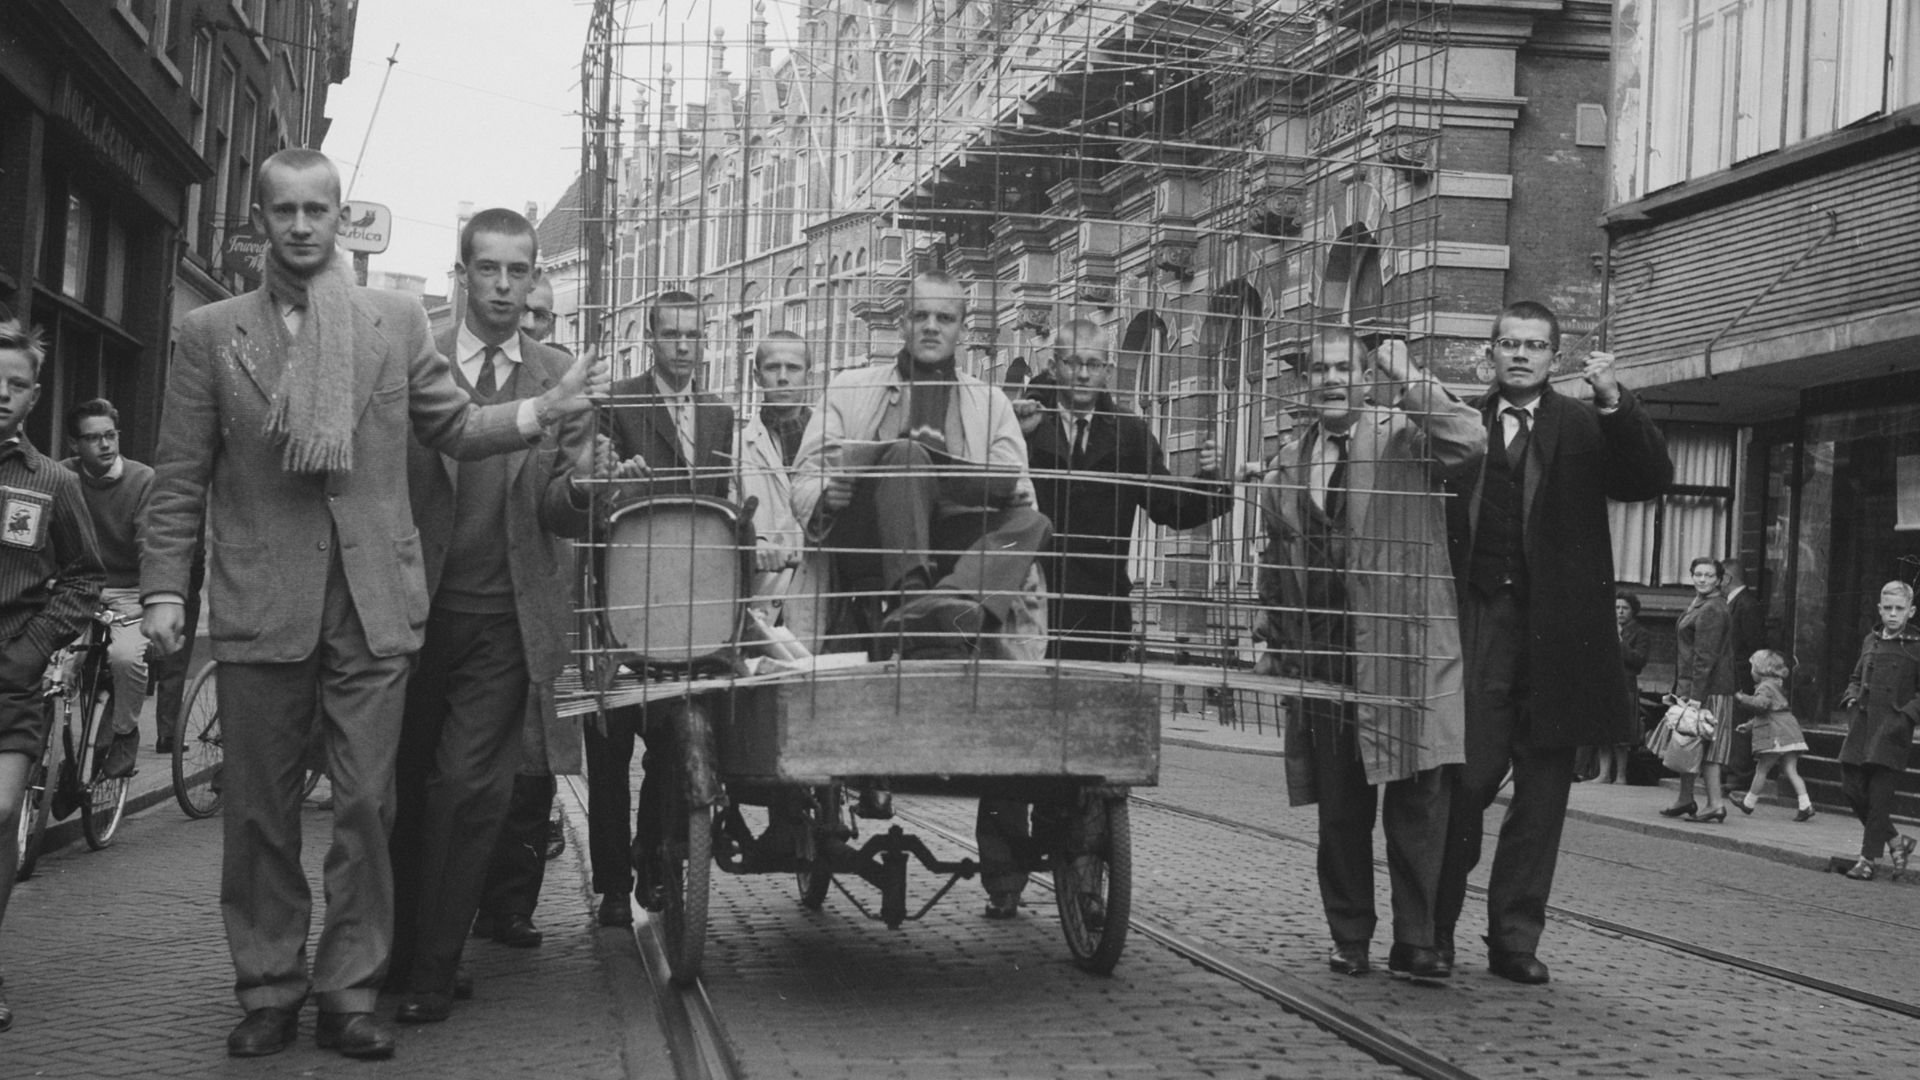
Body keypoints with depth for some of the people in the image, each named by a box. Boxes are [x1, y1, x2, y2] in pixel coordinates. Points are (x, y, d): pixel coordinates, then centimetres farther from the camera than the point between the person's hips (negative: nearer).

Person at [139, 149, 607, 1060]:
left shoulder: (395, 319, 8)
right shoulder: (210, 334, 5)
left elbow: (452, 426, 13)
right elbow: (180, 479, 5)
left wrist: (540, 413, -4)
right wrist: (163, 588, -3)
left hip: (372, 604, 0)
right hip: (259, 603, 0)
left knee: (367, 806, 1)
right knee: (259, 812, 6)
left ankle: (349, 993, 11)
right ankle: (268, 992, 18)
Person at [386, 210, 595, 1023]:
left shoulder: (562, 379, 7)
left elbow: (557, 510, 0)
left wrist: (578, 491, -23)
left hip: (509, 624, 0)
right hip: (419, 611, 1)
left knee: (464, 787, -8)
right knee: (407, 789, 8)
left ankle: (432, 972, 1)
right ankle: (397, 949, 23)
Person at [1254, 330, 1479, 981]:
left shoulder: (1405, 434, 1)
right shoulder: (1289, 463, 15)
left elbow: (1470, 441, -20)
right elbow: (1275, 562, 22)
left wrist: (1410, 381, -21)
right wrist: (1271, 640, 20)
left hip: (1403, 650, -4)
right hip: (1321, 657, 4)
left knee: (1418, 799, -4)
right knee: (1339, 810, 7)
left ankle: (1416, 944, 4)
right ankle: (1349, 939, 18)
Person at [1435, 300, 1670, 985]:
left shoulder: (1586, 428, 9)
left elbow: (1650, 482, -5)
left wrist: (1616, 403, -16)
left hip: (1556, 632, 1)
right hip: (1475, 623, -1)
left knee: (1542, 789, 5)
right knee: (1469, 775, -4)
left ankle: (1515, 938, 13)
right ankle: (1435, 926, 13)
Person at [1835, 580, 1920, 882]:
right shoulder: (1871, 641, 13)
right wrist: (1852, 697, 6)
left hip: (1892, 731, -5)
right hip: (1861, 727, 5)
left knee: (1880, 795, -5)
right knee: (1851, 787, 3)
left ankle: (1870, 859, 4)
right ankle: (1896, 840, 22)